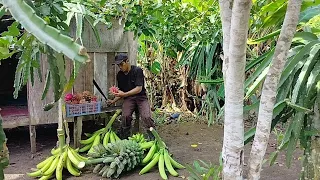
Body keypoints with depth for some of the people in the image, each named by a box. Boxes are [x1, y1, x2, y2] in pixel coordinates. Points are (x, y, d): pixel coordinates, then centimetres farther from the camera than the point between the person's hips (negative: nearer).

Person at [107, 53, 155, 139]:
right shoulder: (119, 75, 7)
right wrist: (113, 101, 1)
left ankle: (152, 138, -12)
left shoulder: (137, 70, -11)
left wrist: (124, 94, -26)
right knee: (125, 116, -25)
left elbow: (139, 89, -18)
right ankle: (124, 139, -8)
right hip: (128, 98, 4)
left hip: (141, 97, -3)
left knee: (146, 117, -27)